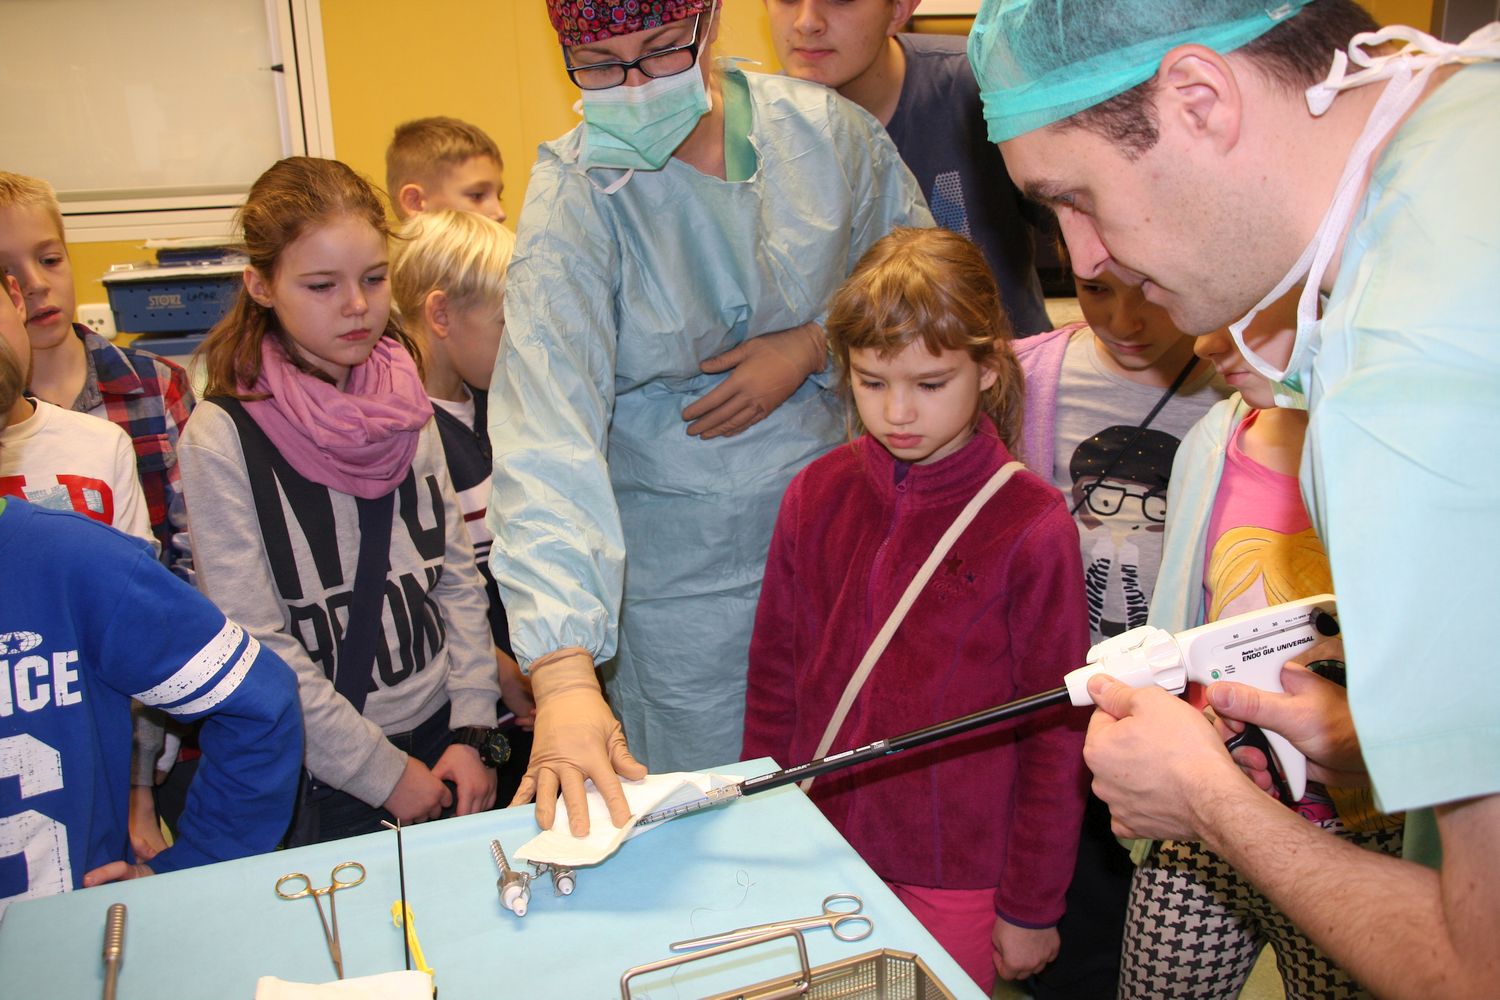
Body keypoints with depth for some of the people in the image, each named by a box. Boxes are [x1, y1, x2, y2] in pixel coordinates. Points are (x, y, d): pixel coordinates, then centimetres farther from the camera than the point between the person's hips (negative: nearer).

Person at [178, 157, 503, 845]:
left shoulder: (407, 407, 2)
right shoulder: (224, 435, -13)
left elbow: (456, 578, 4)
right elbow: (254, 647, -15)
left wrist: (474, 730, -4)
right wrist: (385, 772, -13)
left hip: (442, 739, 4)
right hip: (321, 782, -4)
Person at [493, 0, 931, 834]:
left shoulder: (823, 128, -7)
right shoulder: (575, 196, -16)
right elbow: (546, 432, -28)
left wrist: (815, 344, -13)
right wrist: (564, 675, -38)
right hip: (682, 558, -3)